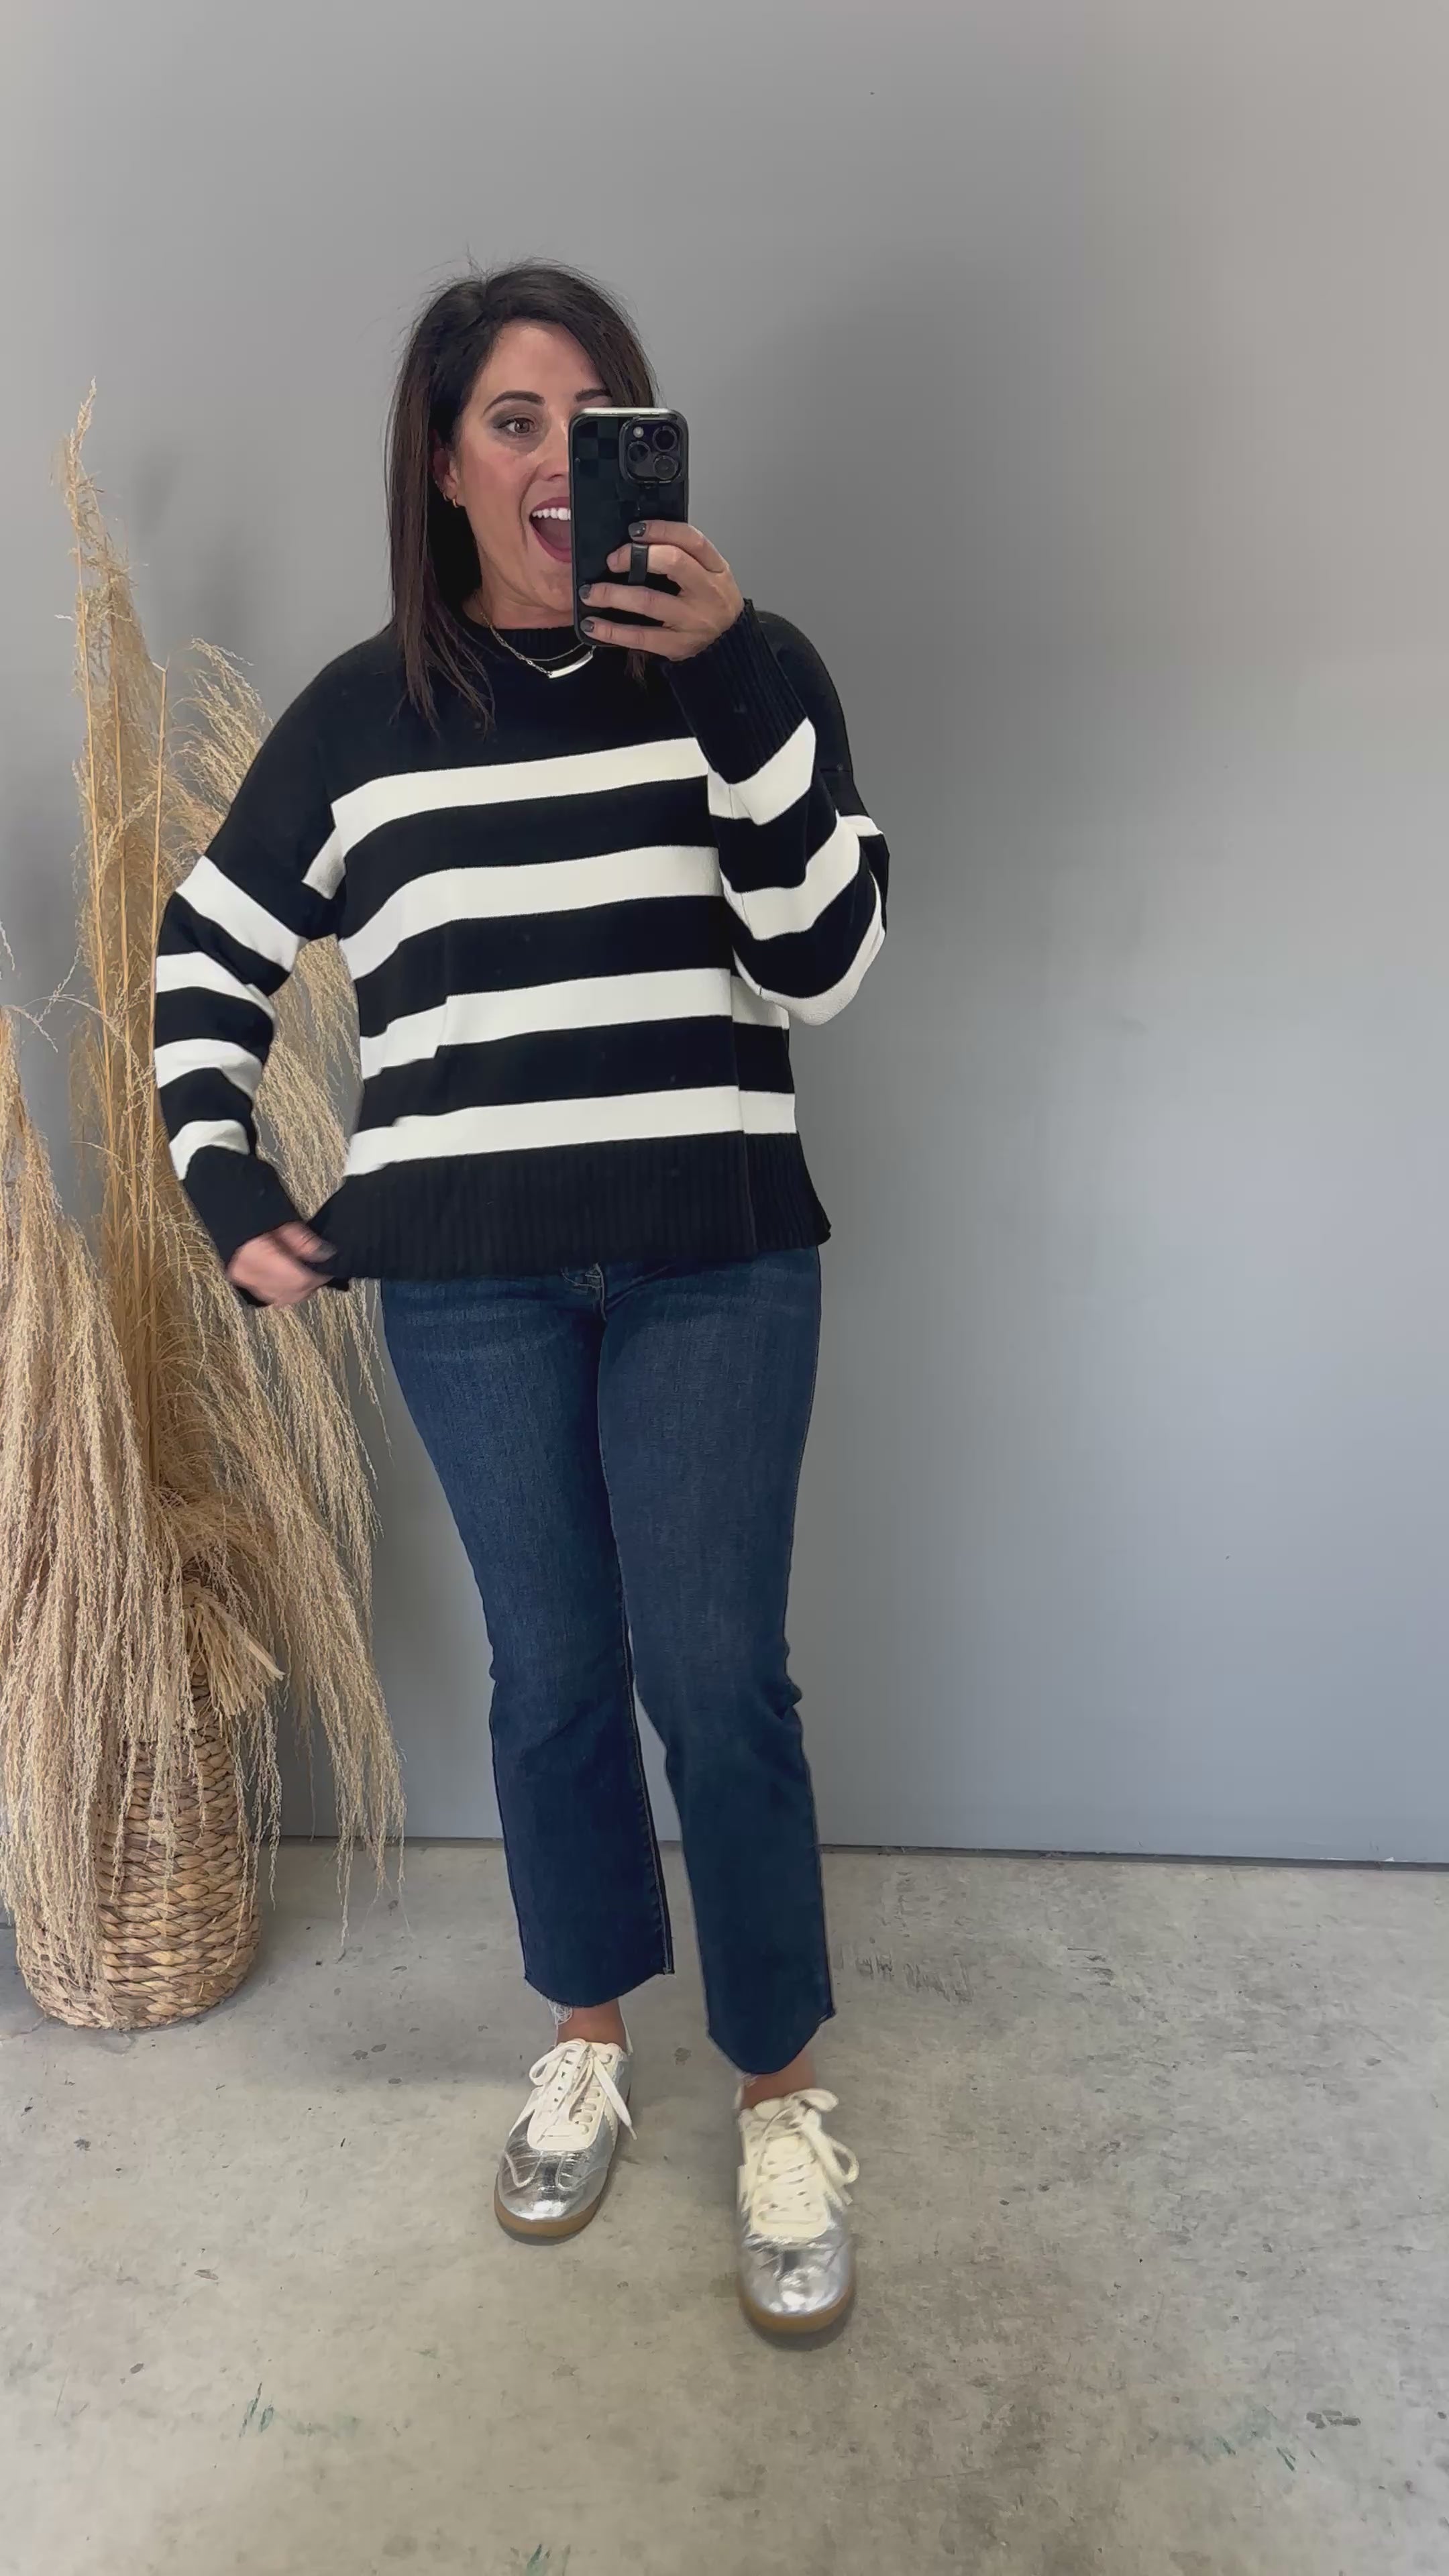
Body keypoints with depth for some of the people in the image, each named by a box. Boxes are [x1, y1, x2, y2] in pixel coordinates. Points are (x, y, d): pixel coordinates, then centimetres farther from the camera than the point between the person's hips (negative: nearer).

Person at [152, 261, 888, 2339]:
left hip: (713, 1263, -1)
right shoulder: (364, 712, 6)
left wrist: (735, 678, -17)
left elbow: (821, 968, -9)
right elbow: (208, 958, 15)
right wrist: (226, 1190, 4)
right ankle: (590, 2033, 35)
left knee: (717, 1675, 1)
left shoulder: (745, 671, 2)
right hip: (466, 1281, 2)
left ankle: (784, 2090, 23)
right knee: (552, 1672, 12)